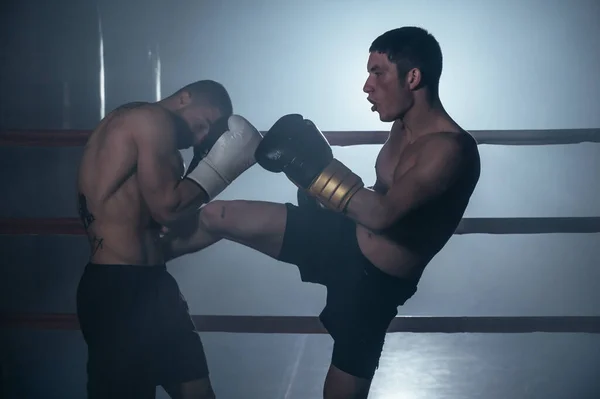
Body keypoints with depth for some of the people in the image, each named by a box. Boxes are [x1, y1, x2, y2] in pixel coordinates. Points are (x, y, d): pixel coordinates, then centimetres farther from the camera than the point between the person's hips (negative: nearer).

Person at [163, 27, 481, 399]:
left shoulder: (451, 148, -27)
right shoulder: (404, 127, 2)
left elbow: (382, 215, -38)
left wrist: (314, 167, -36)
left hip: (374, 283, -7)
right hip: (342, 240, 8)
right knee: (217, 216, 5)